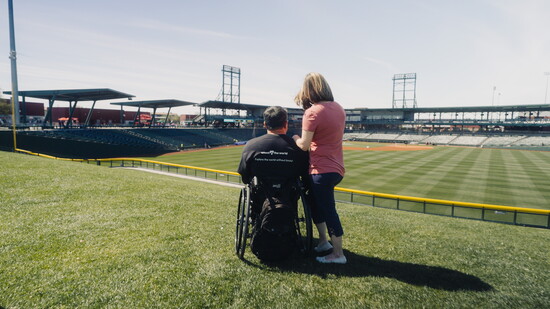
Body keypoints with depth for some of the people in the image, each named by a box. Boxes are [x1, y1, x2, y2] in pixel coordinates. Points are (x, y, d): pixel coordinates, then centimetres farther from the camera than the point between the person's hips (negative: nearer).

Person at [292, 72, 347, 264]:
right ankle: (324, 241, 32)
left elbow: (304, 145, -17)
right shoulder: (338, 108, 7)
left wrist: (295, 139, 2)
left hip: (321, 170, -9)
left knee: (328, 211, 2)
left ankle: (338, 254, 14)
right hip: (337, 168, 9)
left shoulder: (312, 112, -17)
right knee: (316, 203, 23)